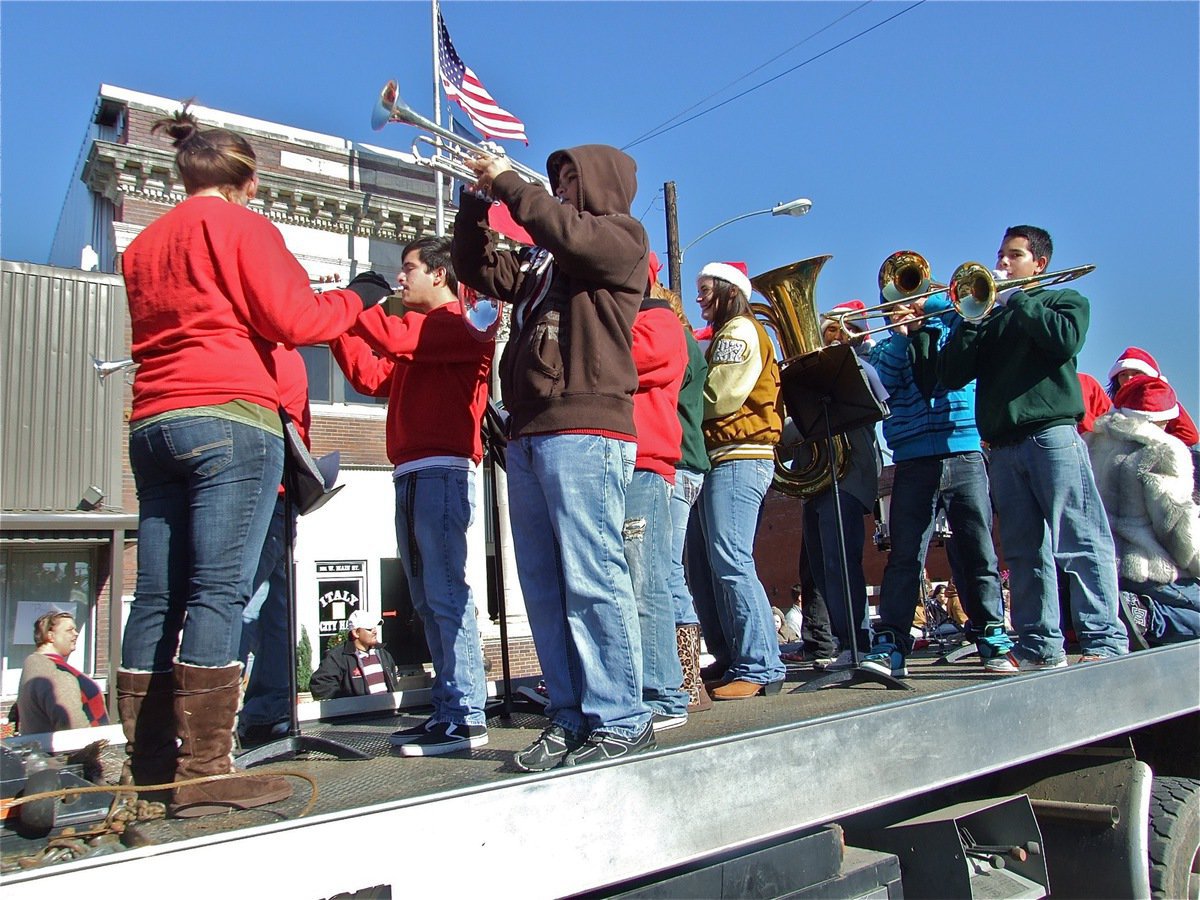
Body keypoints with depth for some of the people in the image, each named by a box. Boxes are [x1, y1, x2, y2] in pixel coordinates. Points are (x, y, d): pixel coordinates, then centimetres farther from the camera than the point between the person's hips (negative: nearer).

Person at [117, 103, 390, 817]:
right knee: (219, 591, -11)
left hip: (152, 424, 8)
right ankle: (205, 772, -11)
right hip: (230, 419, -7)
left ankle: (149, 767, 9)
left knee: (158, 597, 5)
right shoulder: (240, 226, 2)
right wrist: (358, 297, 10)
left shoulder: (145, 244, 24)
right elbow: (293, 318, -6)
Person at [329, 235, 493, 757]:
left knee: (445, 592, -12)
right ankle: (446, 710, 16)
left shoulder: (460, 324, -2)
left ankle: (468, 718, -9)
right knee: (427, 598, 10)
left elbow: (397, 339, -16)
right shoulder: (420, 332, 26)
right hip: (411, 474, 10)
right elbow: (371, 376, 19)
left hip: (443, 472, -10)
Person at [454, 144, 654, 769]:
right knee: (544, 587, 6)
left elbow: (566, 231, -11)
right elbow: (479, 269, 27)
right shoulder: (543, 258, 27)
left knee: (591, 580, -10)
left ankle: (620, 722, -2)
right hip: (528, 435, 8)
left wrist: (507, 182, 0)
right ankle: (570, 717, 13)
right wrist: (479, 198, 18)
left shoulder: (621, 235, 8)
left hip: (584, 430, -8)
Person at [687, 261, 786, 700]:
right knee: (703, 564, 8)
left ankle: (761, 667, -10)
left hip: (738, 458, -10)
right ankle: (728, 660, 13)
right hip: (720, 460, 10)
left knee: (730, 562, -14)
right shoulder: (726, 336, 29)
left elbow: (716, 397, -13)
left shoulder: (739, 331, -3)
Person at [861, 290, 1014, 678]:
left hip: (964, 454, 0)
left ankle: (992, 638, 13)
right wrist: (900, 336, -6)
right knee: (904, 554, -5)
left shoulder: (956, 325, 16)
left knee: (978, 551, 3)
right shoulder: (888, 346, 17)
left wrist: (927, 303, -6)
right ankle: (890, 643, -7)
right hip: (913, 461, 0)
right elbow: (878, 387, 0)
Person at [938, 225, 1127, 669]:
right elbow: (951, 376, 11)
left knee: (1080, 542, -9)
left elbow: (1064, 340, -9)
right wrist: (972, 319, 1)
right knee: (1024, 550, 2)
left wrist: (1018, 299, 0)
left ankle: (1106, 641, -7)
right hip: (1002, 445, 4)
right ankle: (1040, 645, 4)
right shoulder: (990, 318, 24)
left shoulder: (1065, 299, 16)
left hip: (1053, 432, -4)